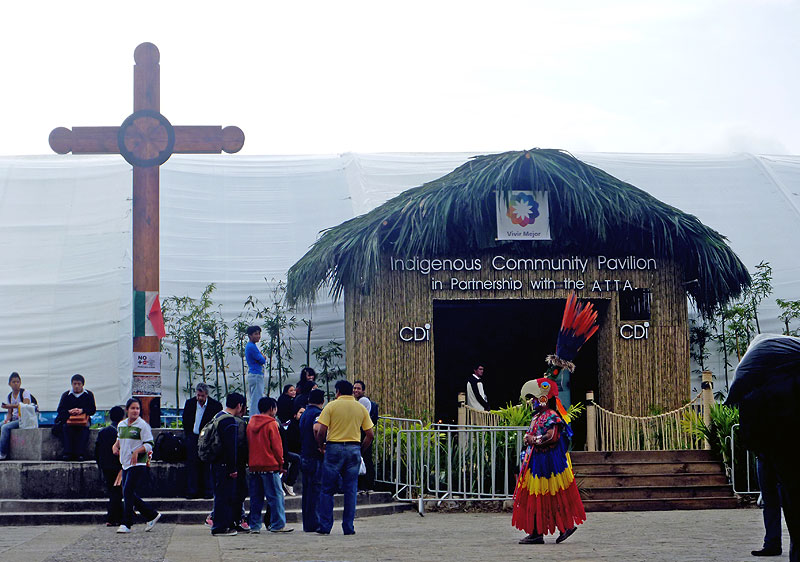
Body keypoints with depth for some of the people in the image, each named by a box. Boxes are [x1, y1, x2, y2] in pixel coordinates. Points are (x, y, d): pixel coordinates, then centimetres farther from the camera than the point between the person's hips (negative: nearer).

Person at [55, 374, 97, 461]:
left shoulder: (88, 395, 10)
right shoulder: (66, 395, 12)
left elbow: (93, 410, 2)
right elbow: (60, 410, 3)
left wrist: (82, 410, -16)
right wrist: (69, 411, -17)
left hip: (83, 420, -1)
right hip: (68, 419, 1)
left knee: (84, 427, -35)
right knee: (66, 427, -33)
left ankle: (80, 453, -36)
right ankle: (67, 453, -35)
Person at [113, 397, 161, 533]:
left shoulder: (143, 425, -7)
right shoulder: (121, 425, 13)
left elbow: (149, 445, -9)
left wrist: (137, 451, -24)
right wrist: (116, 446, 10)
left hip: (138, 464, -7)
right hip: (125, 464, 7)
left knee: (128, 492, -13)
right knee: (128, 494, 7)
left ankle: (126, 524, -8)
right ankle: (152, 515, 19)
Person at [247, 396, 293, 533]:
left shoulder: (251, 423, 12)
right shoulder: (271, 424, -8)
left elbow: (248, 444, 16)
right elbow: (277, 446, -8)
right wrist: (280, 463, 1)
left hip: (253, 466, 6)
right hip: (270, 465, -6)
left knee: (255, 497, 9)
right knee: (276, 495, -2)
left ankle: (254, 526, 9)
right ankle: (278, 525, -3)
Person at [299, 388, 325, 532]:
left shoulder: (304, 413, 16)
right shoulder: (318, 413, -13)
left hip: (304, 457, 9)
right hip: (315, 458, -9)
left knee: (307, 490, 12)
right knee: (315, 489, -5)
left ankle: (307, 523, 15)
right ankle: (313, 524, -5)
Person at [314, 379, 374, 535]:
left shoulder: (331, 406, -1)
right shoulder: (361, 408, 8)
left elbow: (320, 431, -9)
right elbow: (370, 435, 4)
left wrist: (321, 445, 7)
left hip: (334, 448, -2)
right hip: (354, 449, 2)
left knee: (327, 490, 5)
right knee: (351, 490, 7)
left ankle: (325, 526, 4)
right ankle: (348, 527, 5)